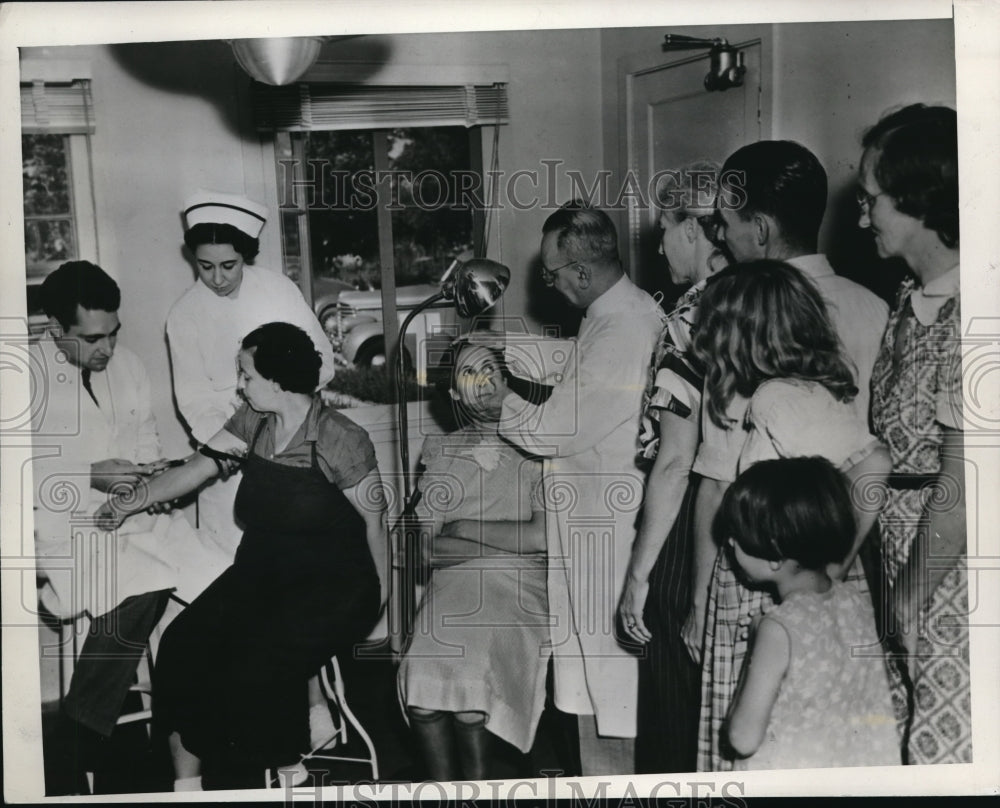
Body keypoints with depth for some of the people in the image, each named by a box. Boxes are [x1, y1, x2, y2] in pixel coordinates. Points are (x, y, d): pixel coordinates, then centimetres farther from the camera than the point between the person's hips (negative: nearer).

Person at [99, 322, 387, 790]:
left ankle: (286, 769, 0)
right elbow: (197, 469, 12)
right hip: (262, 571, 6)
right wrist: (131, 503, 8)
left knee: (259, 667, -27)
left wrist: (376, 603, -1)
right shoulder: (251, 423, 4)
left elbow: (373, 523, -6)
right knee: (182, 644, -15)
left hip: (333, 583, -6)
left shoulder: (341, 443, -14)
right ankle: (185, 785, -5)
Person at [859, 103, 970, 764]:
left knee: (943, 747, 2)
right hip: (903, 552, 8)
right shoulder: (913, 301, 8)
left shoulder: (967, 321, -21)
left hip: (949, 580, -8)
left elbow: (959, 493, -20)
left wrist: (910, 605, -11)